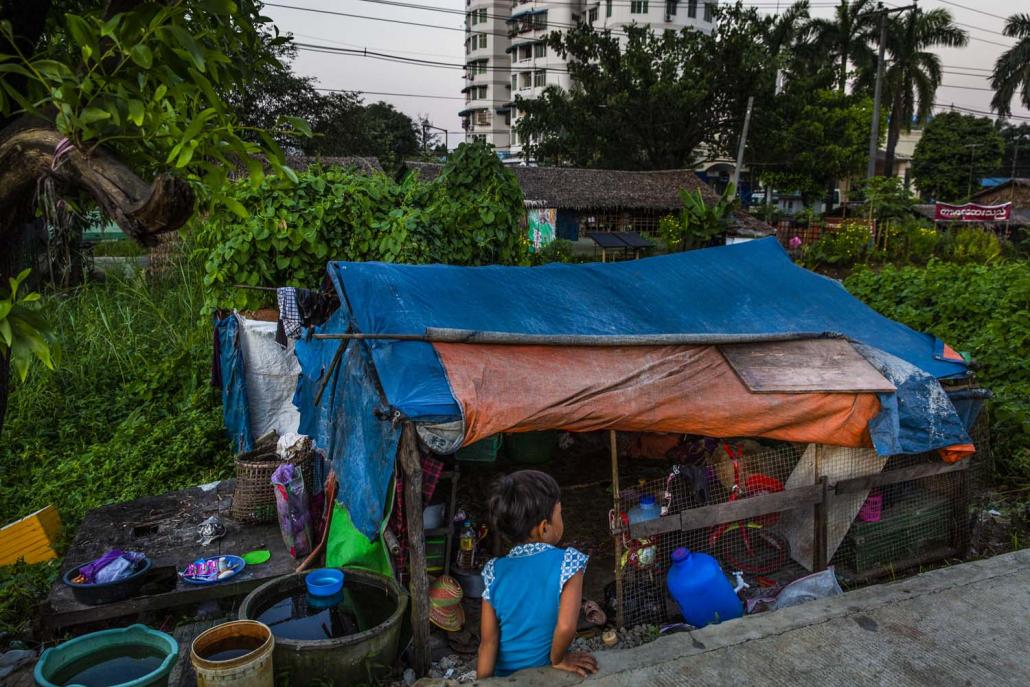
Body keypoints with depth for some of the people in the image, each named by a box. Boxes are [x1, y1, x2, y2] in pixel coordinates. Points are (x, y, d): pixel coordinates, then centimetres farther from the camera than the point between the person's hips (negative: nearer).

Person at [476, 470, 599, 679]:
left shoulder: (495, 572, -12)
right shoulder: (568, 561, -21)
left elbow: (488, 642, -10)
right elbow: (566, 627, -30)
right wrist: (556, 659, -12)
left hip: (503, 676, 3)